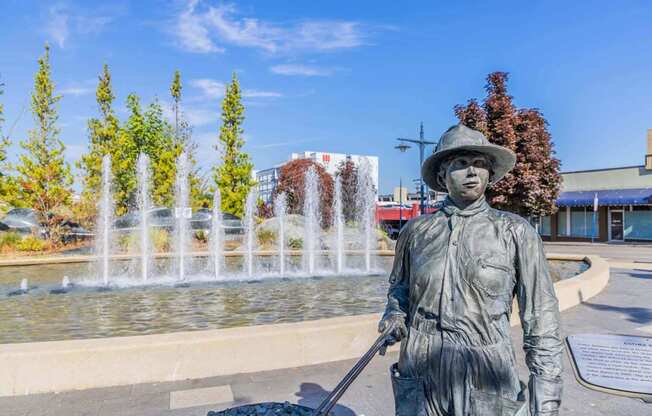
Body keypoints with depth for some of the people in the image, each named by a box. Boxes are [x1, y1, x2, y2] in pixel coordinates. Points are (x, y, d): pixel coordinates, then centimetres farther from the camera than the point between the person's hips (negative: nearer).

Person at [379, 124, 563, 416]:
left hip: (487, 385, -1)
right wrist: (394, 316, -2)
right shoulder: (416, 230, 1)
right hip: (420, 380, 2)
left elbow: (540, 319, -4)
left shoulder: (516, 232, -5)